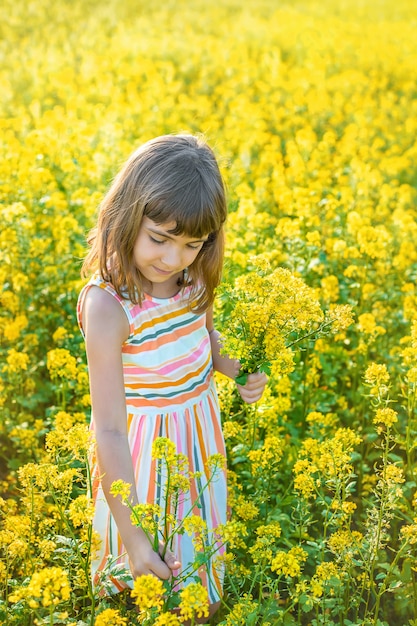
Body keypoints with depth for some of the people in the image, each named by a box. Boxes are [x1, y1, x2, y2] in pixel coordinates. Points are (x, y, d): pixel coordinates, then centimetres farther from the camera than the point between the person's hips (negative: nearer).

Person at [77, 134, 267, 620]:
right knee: (149, 578, 14)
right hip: (143, 446, -6)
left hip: (200, 430, 6)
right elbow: (109, 429, -29)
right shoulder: (107, 304, -30)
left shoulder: (194, 275, -10)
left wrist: (238, 368, -7)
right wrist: (132, 536, -28)